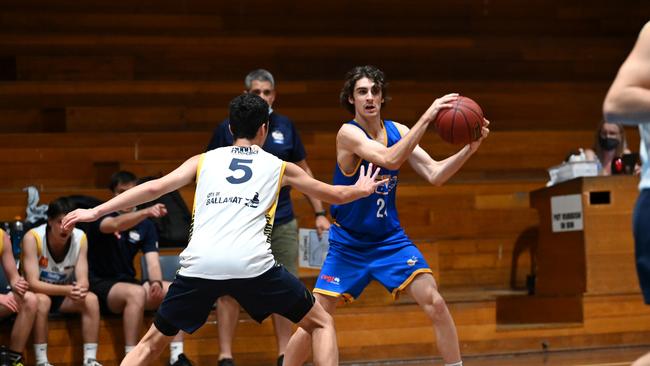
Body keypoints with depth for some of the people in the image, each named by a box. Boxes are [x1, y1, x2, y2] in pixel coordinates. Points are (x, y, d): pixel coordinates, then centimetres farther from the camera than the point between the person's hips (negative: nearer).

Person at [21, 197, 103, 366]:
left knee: (91, 299, -24)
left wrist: (80, 289, -44)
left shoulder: (80, 238, -14)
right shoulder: (32, 238, -25)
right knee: (42, 300, -36)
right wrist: (67, 290, -45)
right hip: (38, 292, -3)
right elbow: (32, 283, -31)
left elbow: (83, 280, -18)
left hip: (65, 294, 4)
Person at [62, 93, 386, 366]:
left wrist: (96, 212, 19)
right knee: (321, 324, 17)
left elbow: (155, 187, 14)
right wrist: (363, 189, 55)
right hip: (253, 264, -1)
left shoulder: (204, 160, 23)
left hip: (200, 264, 1)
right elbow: (336, 195, 33)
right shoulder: (279, 167, 22)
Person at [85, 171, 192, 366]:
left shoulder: (146, 225, 9)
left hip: (127, 282, 6)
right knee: (136, 292, -36)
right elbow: (115, 224, -34)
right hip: (99, 284, -6)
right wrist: (146, 212, -52)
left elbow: (152, 260, -3)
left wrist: (156, 282, -26)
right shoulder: (102, 215, -9)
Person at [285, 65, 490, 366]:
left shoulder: (397, 132, -2)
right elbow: (390, 160, -35)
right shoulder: (348, 133, -19)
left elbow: (435, 175, -5)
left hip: (390, 239, 4)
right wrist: (426, 118, -41)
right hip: (347, 245, -4)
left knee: (435, 304, -11)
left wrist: (469, 149, -20)